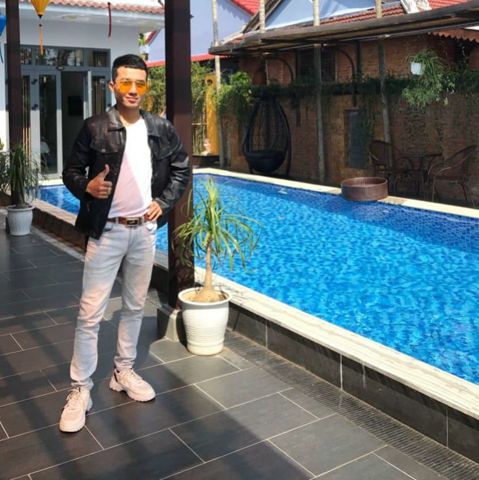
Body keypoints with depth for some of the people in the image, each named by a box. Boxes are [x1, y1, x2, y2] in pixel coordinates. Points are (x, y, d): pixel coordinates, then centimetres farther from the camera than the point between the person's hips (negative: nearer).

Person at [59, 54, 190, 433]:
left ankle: (124, 372, 31)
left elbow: (182, 169, 12)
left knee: (135, 307, 14)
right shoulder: (94, 128, -6)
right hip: (106, 231, -3)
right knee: (91, 313, -3)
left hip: (144, 230, 4)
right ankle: (80, 389, 9)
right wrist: (86, 187, -20)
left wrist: (165, 202, 0)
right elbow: (71, 171, 1)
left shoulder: (162, 129, 2)